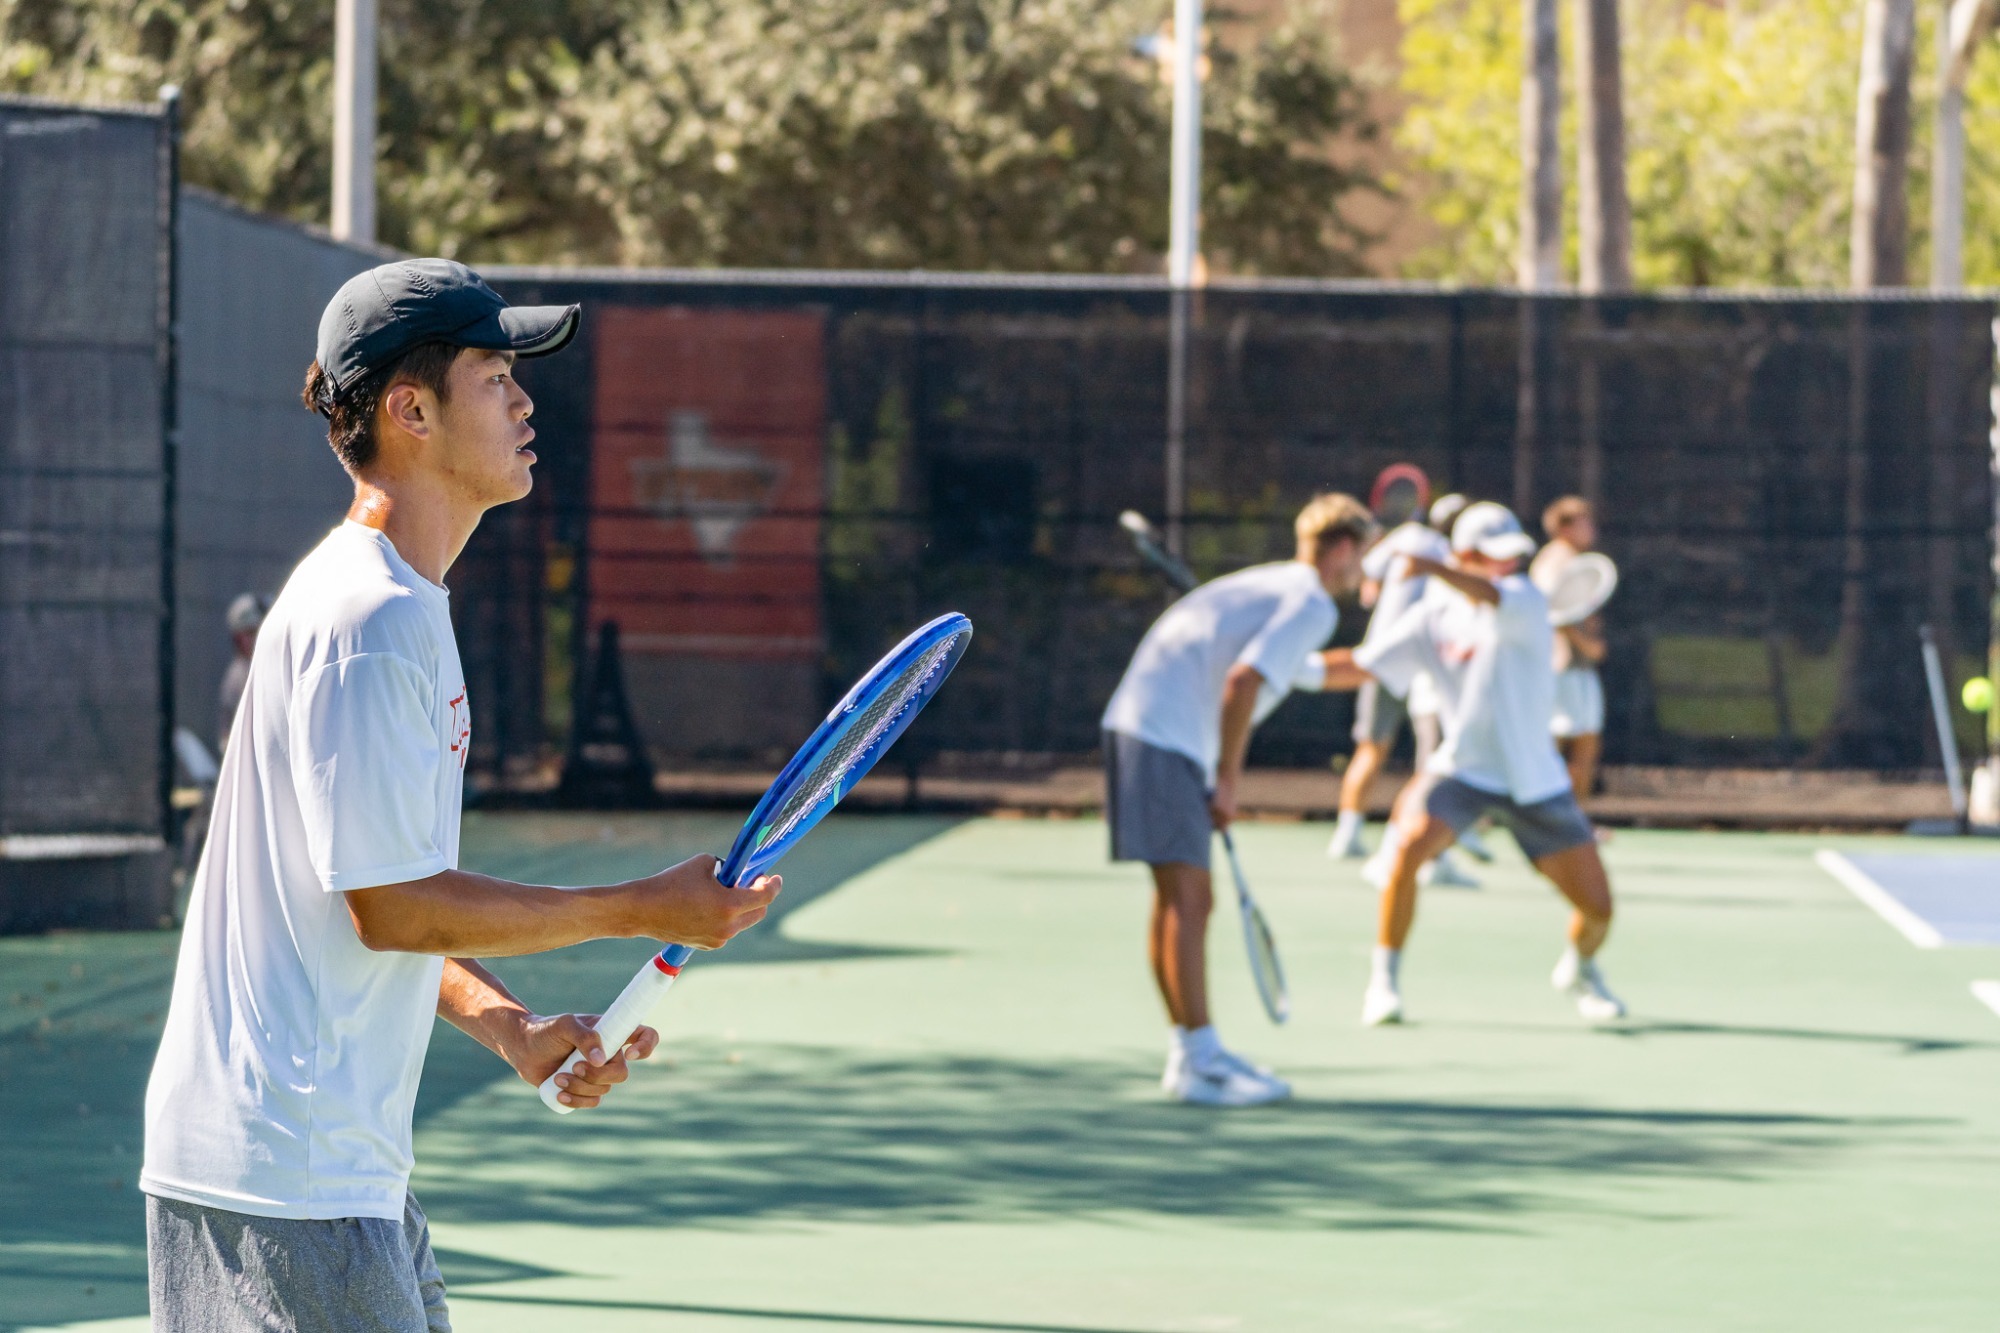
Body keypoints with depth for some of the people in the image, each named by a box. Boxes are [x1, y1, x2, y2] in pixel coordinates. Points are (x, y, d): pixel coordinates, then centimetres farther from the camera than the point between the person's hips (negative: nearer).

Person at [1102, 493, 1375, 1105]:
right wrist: (1227, 779, -11)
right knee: (1188, 900, -10)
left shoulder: (1272, 585, 22)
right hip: (1165, 739, -10)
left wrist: (1218, 780, 24)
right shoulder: (1313, 605, -7)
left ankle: (1190, 1051, 20)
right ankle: (1200, 1061, -12)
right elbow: (1242, 682, -19)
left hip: (1139, 725, 10)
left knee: (1179, 900, 14)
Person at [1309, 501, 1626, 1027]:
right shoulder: (1432, 616, -1)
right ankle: (1384, 980, -14)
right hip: (1461, 768, 1)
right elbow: (1362, 666, 2)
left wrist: (1435, 568, -56)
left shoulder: (1524, 600, -13)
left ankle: (1579, 970, 35)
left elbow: (1493, 598, -37)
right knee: (1409, 845, -30)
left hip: (1534, 777, -1)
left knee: (1597, 909, -2)